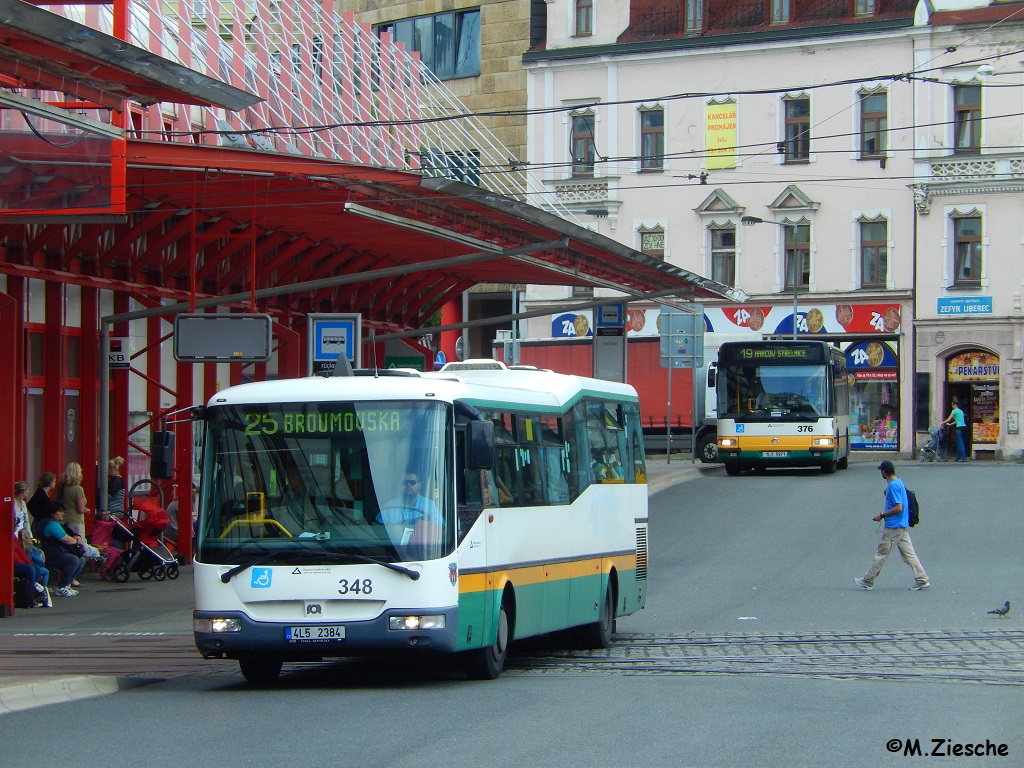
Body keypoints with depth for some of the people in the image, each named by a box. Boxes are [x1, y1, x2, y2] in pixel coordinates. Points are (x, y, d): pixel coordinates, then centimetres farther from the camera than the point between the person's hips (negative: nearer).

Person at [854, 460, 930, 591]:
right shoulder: (899, 482, 12)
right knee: (909, 554, 8)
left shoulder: (893, 486, -18)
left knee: (882, 553, 1)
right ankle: (922, 580, 5)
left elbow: (898, 508, -23)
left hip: (894, 527, -9)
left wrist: (882, 515, -15)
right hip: (903, 526, 9)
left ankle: (868, 580, 9)